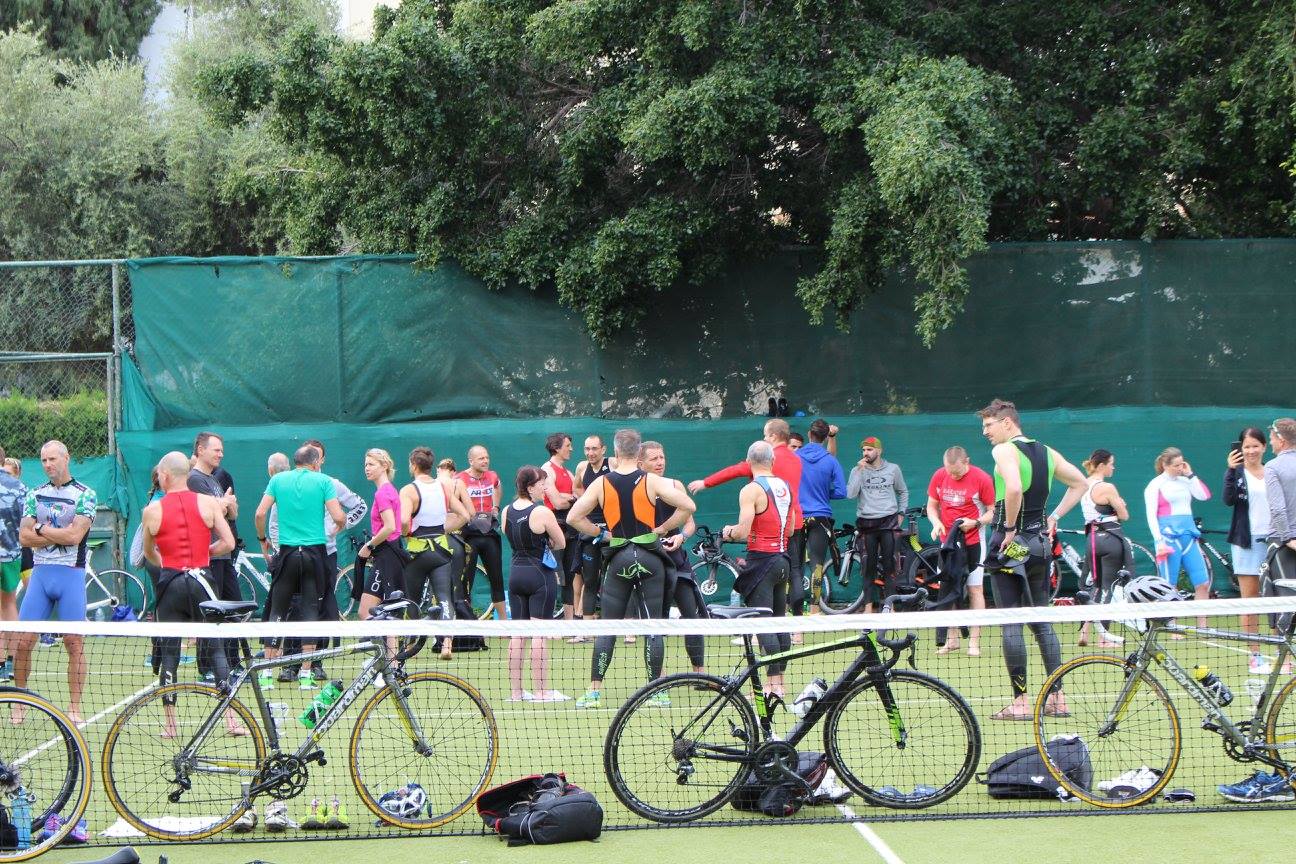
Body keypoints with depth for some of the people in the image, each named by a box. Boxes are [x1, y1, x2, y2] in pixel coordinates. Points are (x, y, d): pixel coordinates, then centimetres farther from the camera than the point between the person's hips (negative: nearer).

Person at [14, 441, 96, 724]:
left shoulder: (85, 495, -1)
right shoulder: (35, 495, 11)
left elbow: (75, 535, -14)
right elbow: (24, 537, 1)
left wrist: (41, 529, -4)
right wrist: (59, 536, -9)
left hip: (71, 574, -3)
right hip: (40, 573, 3)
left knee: (75, 643, -3)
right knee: (23, 641, -1)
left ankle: (74, 708, 4)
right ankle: (19, 703, 11)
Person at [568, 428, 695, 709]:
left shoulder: (601, 483, -1)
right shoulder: (652, 481, -5)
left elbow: (573, 517, -1)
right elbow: (688, 506, -10)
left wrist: (602, 534, 6)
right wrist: (661, 529, 0)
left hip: (618, 557, 1)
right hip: (650, 556, -1)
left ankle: (594, 691, 3)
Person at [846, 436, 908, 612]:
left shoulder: (893, 469, 6)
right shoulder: (857, 471, 3)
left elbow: (903, 492, 19)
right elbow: (850, 494, -11)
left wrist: (900, 513, 10)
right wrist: (859, 471, -13)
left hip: (888, 522, 0)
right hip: (866, 524, 0)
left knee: (889, 566, -4)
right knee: (868, 567, 2)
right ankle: (869, 605, 7)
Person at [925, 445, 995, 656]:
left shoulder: (982, 479, -12)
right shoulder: (939, 476, -1)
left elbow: (993, 511, -7)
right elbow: (932, 506, 10)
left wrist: (975, 522, -24)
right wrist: (936, 522, -10)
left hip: (973, 542, -4)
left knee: (975, 590, -2)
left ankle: (974, 641, 0)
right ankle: (952, 639, 16)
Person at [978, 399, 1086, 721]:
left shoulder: (1005, 451, -11)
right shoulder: (1046, 452, 12)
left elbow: (1014, 489, -29)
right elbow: (1080, 483, 20)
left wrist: (1010, 528, -17)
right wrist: (1055, 517, 15)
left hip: (1009, 543, -7)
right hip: (1041, 543, 7)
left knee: (1011, 624, -3)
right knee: (1042, 621, 12)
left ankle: (1020, 701, -5)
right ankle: (1056, 698, 10)